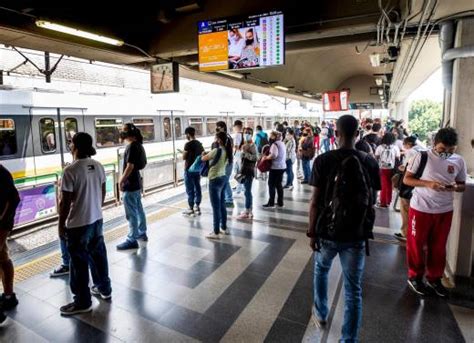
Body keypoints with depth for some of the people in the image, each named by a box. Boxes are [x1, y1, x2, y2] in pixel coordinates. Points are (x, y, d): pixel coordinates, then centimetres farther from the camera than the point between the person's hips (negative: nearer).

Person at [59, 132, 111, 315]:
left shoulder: (70, 170, -20)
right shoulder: (98, 166, 0)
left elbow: (65, 202, -17)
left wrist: (61, 224, -5)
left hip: (78, 224, -7)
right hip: (97, 219, 7)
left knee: (79, 262, 7)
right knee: (98, 254, 20)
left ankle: (82, 302, 21)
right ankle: (104, 288, 36)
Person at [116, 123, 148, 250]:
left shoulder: (132, 146, -18)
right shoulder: (137, 144, 12)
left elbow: (130, 166, -23)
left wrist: (121, 181, -15)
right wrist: (123, 178, 19)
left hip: (130, 184, -10)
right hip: (136, 182, 10)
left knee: (131, 214, -3)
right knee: (138, 210, 18)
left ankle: (132, 240, 5)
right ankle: (142, 233, 29)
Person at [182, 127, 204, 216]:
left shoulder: (188, 144, -15)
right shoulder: (199, 143, 8)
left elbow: (184, 157, -11)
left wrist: (184, 152, 8)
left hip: (189, 169, -7)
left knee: (190, 190, 0)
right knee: (197, 188, 11)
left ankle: (190, 209, 7)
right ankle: (197, 207, 18)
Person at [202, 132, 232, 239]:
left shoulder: (216, 150, -19)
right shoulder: (227, 151, 6)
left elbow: (203, 159, -8)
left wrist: (204, 154, 15)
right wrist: (209, 155, 8)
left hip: (215, 180, -8)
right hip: (223, 178, 9)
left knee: (216, 207, -1)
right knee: (222, 205, 18)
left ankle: (216, 233, 7)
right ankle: (224, 228, 30)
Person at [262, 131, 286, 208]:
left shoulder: (275, 144, -14)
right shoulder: (282, 143, 15)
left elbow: (273, 155, -28)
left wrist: (266, 157, -16)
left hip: (276, 167, -9)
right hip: (282, 166, 9)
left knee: (271, 184, -1)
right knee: (279, 184, 14)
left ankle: (271, 203, 2)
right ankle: (280, 202, 19)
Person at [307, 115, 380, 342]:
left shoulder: (323, 160, -12)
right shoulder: (370, 162, -5)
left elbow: (315, 201, -12)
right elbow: (372, 200, 3)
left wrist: (312, 232, -2)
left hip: (327, 231, -1)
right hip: (357, 234, 1)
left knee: (321, 271, 26)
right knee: (353, 290, 11)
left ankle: (321, 314, 44)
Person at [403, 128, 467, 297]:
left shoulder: (459, 161, 1)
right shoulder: (422, 156, -9)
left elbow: (463, 185, 11)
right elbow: (406, 179, -7)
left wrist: (455, 187, -13)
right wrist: (428, 183, -22)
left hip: (445, 211, 4)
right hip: (420, 209, -3)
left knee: (439, 247, 14)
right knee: (416, 245, 7)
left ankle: (434, 278, 33)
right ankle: (415, 277, 26)